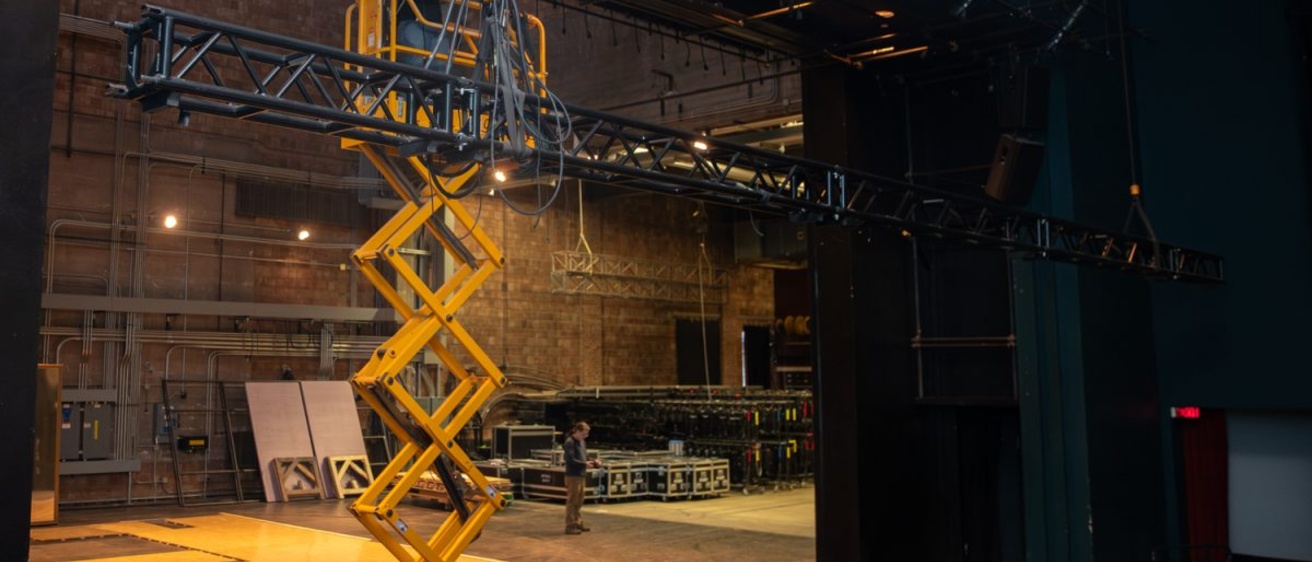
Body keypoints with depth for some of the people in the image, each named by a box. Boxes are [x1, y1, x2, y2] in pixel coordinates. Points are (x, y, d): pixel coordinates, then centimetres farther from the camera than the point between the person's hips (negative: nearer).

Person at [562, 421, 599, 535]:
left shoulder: (582, 442, 15)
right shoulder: (570, 442, -13)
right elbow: (570, 460, -19)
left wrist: (592, 462, 1)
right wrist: (585, 464, -21)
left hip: (581, 475, 9)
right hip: (573, 475, -9)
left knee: (579, 501, 14)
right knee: (572, 501, -4)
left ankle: (578, 523, 23)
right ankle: (570, 526, 1)